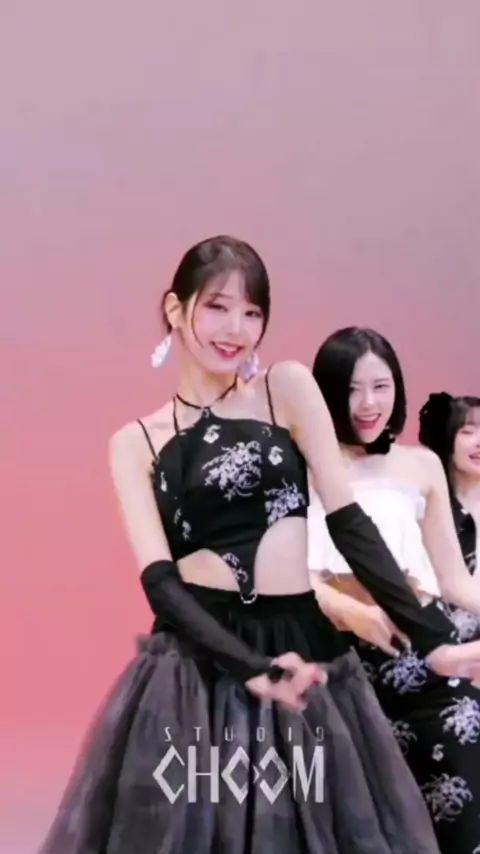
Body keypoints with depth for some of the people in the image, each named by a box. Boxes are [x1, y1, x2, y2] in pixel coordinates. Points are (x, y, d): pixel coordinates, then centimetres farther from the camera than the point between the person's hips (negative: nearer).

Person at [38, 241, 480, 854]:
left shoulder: (289, 388, 4)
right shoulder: (136, 442, 4)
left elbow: (347, 520, 0)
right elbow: (159, 577, -6)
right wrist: (252, 668, -20)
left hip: (302, 645, 1)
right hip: (194, 663, 0)